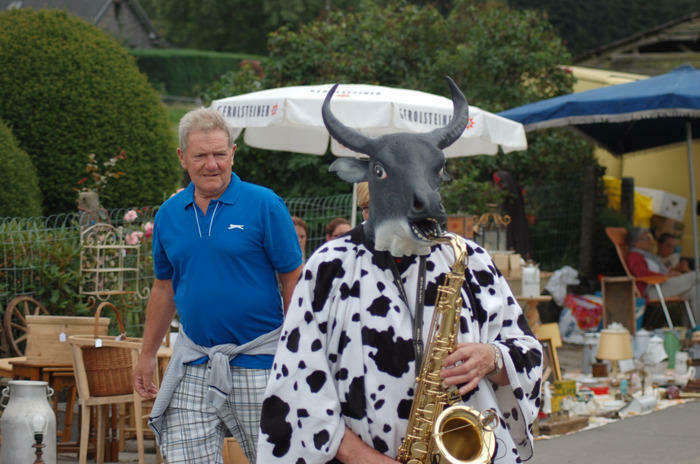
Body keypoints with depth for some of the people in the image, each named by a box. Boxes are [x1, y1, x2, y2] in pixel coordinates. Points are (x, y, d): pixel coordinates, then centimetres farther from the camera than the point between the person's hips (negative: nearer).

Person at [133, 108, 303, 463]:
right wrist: (147, 355, 16)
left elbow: (294, 281, -5)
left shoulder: (265, 205, -6)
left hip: (257, 361, -4)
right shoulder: (169, 214, 7)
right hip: (194, 363, 4)